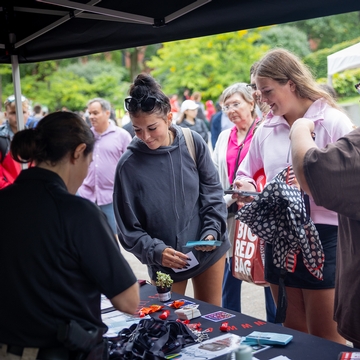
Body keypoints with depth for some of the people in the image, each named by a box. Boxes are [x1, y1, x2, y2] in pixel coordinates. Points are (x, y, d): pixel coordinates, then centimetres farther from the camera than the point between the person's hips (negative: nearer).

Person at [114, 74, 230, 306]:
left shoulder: (193, 143, -11)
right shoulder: (129, 165, -14)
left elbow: (212, 190, 0)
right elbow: (129, 226, -9)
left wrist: (213, 230, -12)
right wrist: (156, 251, -21)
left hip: (209, 250, 2)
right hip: (165, 262, -1)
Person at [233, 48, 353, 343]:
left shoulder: (333, 122, -7)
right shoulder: (266, 129, 8)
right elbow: (245, 174, 21)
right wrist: (246, 190, -1)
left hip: (323, 238, -5)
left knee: (326, 340, 4)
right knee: (293, 336, 16)